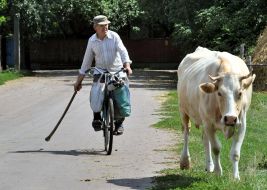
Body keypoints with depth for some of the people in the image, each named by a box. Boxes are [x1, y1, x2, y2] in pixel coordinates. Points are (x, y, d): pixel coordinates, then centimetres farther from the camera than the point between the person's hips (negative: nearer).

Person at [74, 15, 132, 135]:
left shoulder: (114, 36, -5)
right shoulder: (92, 41, 1)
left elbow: (122, 51, -16)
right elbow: (86, 61, 7)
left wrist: (127, 65, -36)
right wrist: (79, 81, 7)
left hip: (117, 71, -1)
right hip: (100, 71, 1)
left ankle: (119, 124, 9)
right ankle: (97, 119, -7)